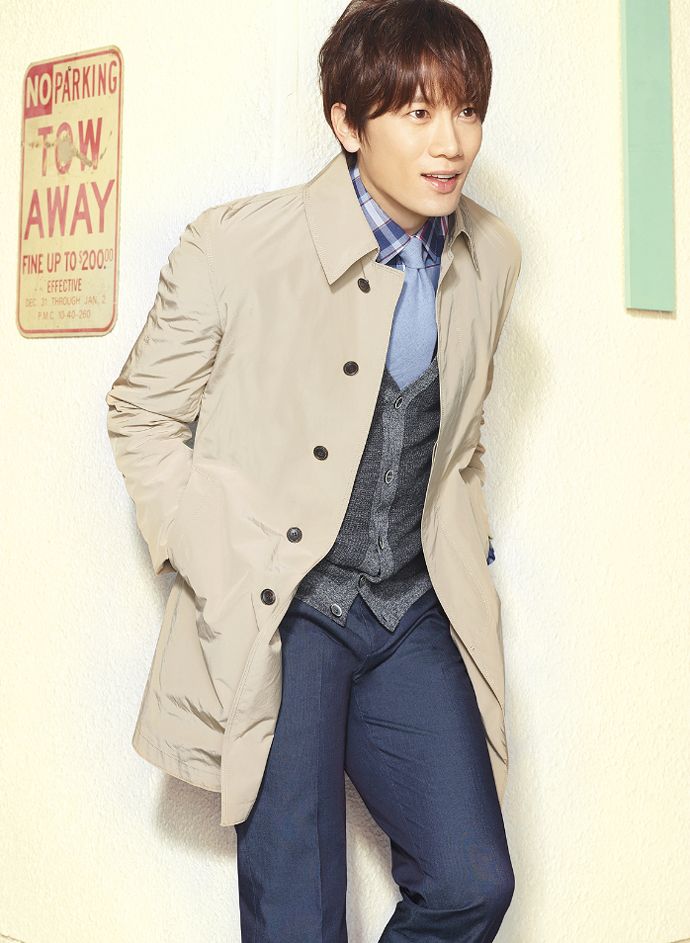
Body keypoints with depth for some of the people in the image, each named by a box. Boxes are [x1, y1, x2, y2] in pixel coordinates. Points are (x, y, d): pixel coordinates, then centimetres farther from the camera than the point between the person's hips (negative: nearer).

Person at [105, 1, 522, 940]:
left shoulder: (492, 257, 4)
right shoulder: (237, 246, -11)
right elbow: (141, 418, -2)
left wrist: (466, 563, 11)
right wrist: (227, 572, -8)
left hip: (415, 614, 4)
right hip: (279, 614, -4)